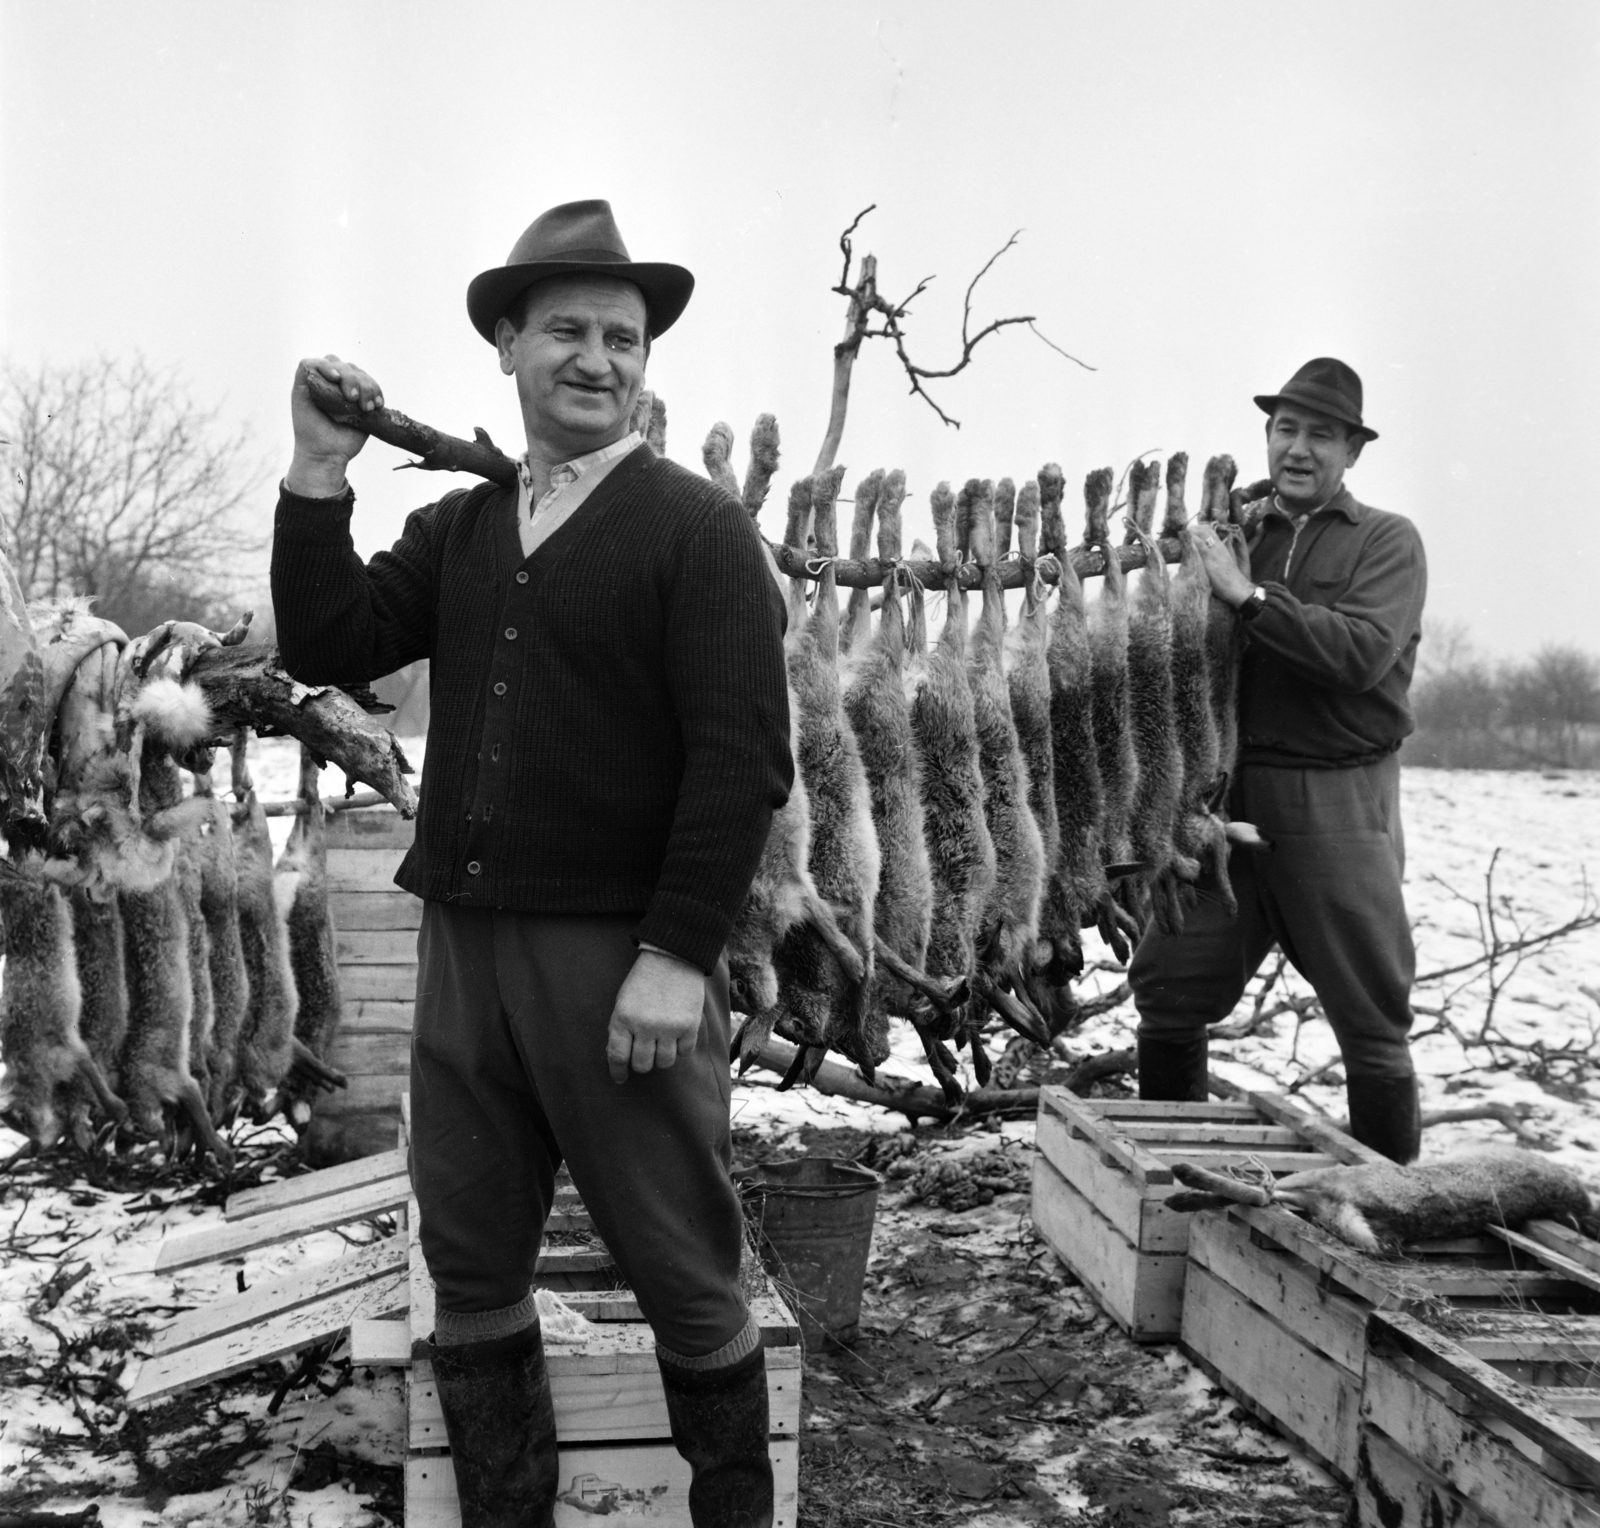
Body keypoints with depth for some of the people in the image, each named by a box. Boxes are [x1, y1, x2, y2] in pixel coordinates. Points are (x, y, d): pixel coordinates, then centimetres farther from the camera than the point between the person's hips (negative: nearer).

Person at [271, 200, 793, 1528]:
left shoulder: (696, 526, -3)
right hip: (463, 942, 5)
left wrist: (678, 956, -18)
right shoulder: (455, 530, 13)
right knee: (472, 1269, 13)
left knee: (683, 1273, 5)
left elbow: (745, 757, -11)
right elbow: (327, 650, 4)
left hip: (623, 955, -5)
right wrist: (320, 475, -4)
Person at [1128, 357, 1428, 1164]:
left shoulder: (1386, 542, 0)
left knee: (1371, 1019, 4)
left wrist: (1249, 594, -21)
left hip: (1337, 797, -3)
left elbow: (1363, 653, -18)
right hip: (1228, 792, 4)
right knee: (1168, 983, 3)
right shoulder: (1234, 530, 10)